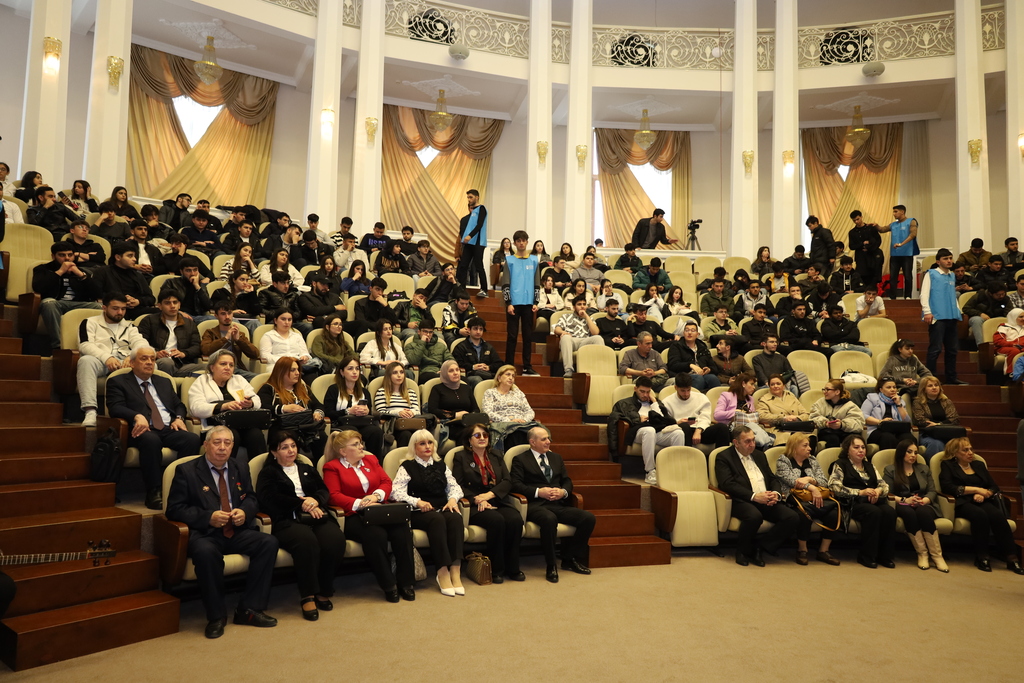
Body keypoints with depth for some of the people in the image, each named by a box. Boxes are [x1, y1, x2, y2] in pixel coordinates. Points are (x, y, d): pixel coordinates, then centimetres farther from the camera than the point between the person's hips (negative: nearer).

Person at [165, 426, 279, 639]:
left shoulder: (240, 468, 15)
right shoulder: (186, 471, 0)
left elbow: (251, 499, 19)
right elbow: (174, 509, -4)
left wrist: (244, 512, -6)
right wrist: (208, 517, -17)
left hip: (237, 532, 5)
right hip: (205, 533, -4)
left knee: (269, 542, -22)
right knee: (205, 552, -39)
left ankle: (249, 609, -13)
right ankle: (216, 616, -18)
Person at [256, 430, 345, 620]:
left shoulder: (308, 469, 30)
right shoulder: (268, 473, 17)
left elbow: (325, 491, 16)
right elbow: (270, 499, -1)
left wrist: (315, 500, -8)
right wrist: (301, 503, -8)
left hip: (316, 517, 4)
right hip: (287, 520, -4)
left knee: (336, 539, -30)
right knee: (306, 540, -38)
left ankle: (323, 591, -13)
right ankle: (307, 596, -25)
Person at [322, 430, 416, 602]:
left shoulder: (371, 459, 22)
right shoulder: (332, 467, 6)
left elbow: (386, 482, 12)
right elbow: (334, 496, -7)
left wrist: (376, 495, -11)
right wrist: (359, 503, -21)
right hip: (353, 517, -4)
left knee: (402, 529, -27)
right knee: (376, 534, -36)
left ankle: (406, 582, -16)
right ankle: (388, 585, -20)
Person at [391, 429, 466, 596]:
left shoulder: (441, 465, 23)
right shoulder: (407, 467, 7)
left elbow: (454, 486, 17)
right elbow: (396, 491, -7)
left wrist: (453, 498, -6)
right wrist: (417, 502, -21)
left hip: (442, 509, 4)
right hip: (418, 513, -4)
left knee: (455, 518, -31)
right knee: (437, 519, -36)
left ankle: (456, 572, -34)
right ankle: (443, 573, -35)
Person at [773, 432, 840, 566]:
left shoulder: (812, 460, 20)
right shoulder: (783, 460, 6)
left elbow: (825, 482, 9)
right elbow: (791, 481, -9)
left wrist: (809, 479, -10)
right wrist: (812, 487, -18)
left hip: (815, 499, 5)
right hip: (794, 499, -5)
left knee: (833, 512, -25)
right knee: (803, 511, -38)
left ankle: (823, 551, -13)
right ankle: (802, 550, -18)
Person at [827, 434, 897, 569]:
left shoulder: (869, 465, 28)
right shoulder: (840, 465, 10)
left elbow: (884, 485, 18)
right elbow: (835, 487, -6)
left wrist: (878, 491, -7)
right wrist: (860, 492, -14)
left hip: (874, 501, 5)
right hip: (852, 502, -5)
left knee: (889, 512, -28)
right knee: (874, 512, -34)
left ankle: (885, 555, -17)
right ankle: (866, 556, -22)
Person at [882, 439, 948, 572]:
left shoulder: (924, 468, 21)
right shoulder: (890, 470, 9)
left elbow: (932, 491, 10)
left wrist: (924, 500, -11)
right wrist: (905, 500, -17)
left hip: (924, 505, 2)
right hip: (902, 506, -2)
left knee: (923, 512, -36)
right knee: (908, 512, -38)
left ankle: (936, 555, -34)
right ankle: (922, 553, -31)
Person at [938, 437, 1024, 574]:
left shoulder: (979, 465, 24)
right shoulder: (948, 465, 10)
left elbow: (994, 487, 14)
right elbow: (947, 487, -7)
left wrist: (983, 494, -8)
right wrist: (976, 489, -8)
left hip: (982, 502, 4)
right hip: (962, 503, -4)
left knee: (998, 515, -30)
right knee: (980, 515, -36)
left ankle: (1012, 557, -30)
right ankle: (982, 557, -28)